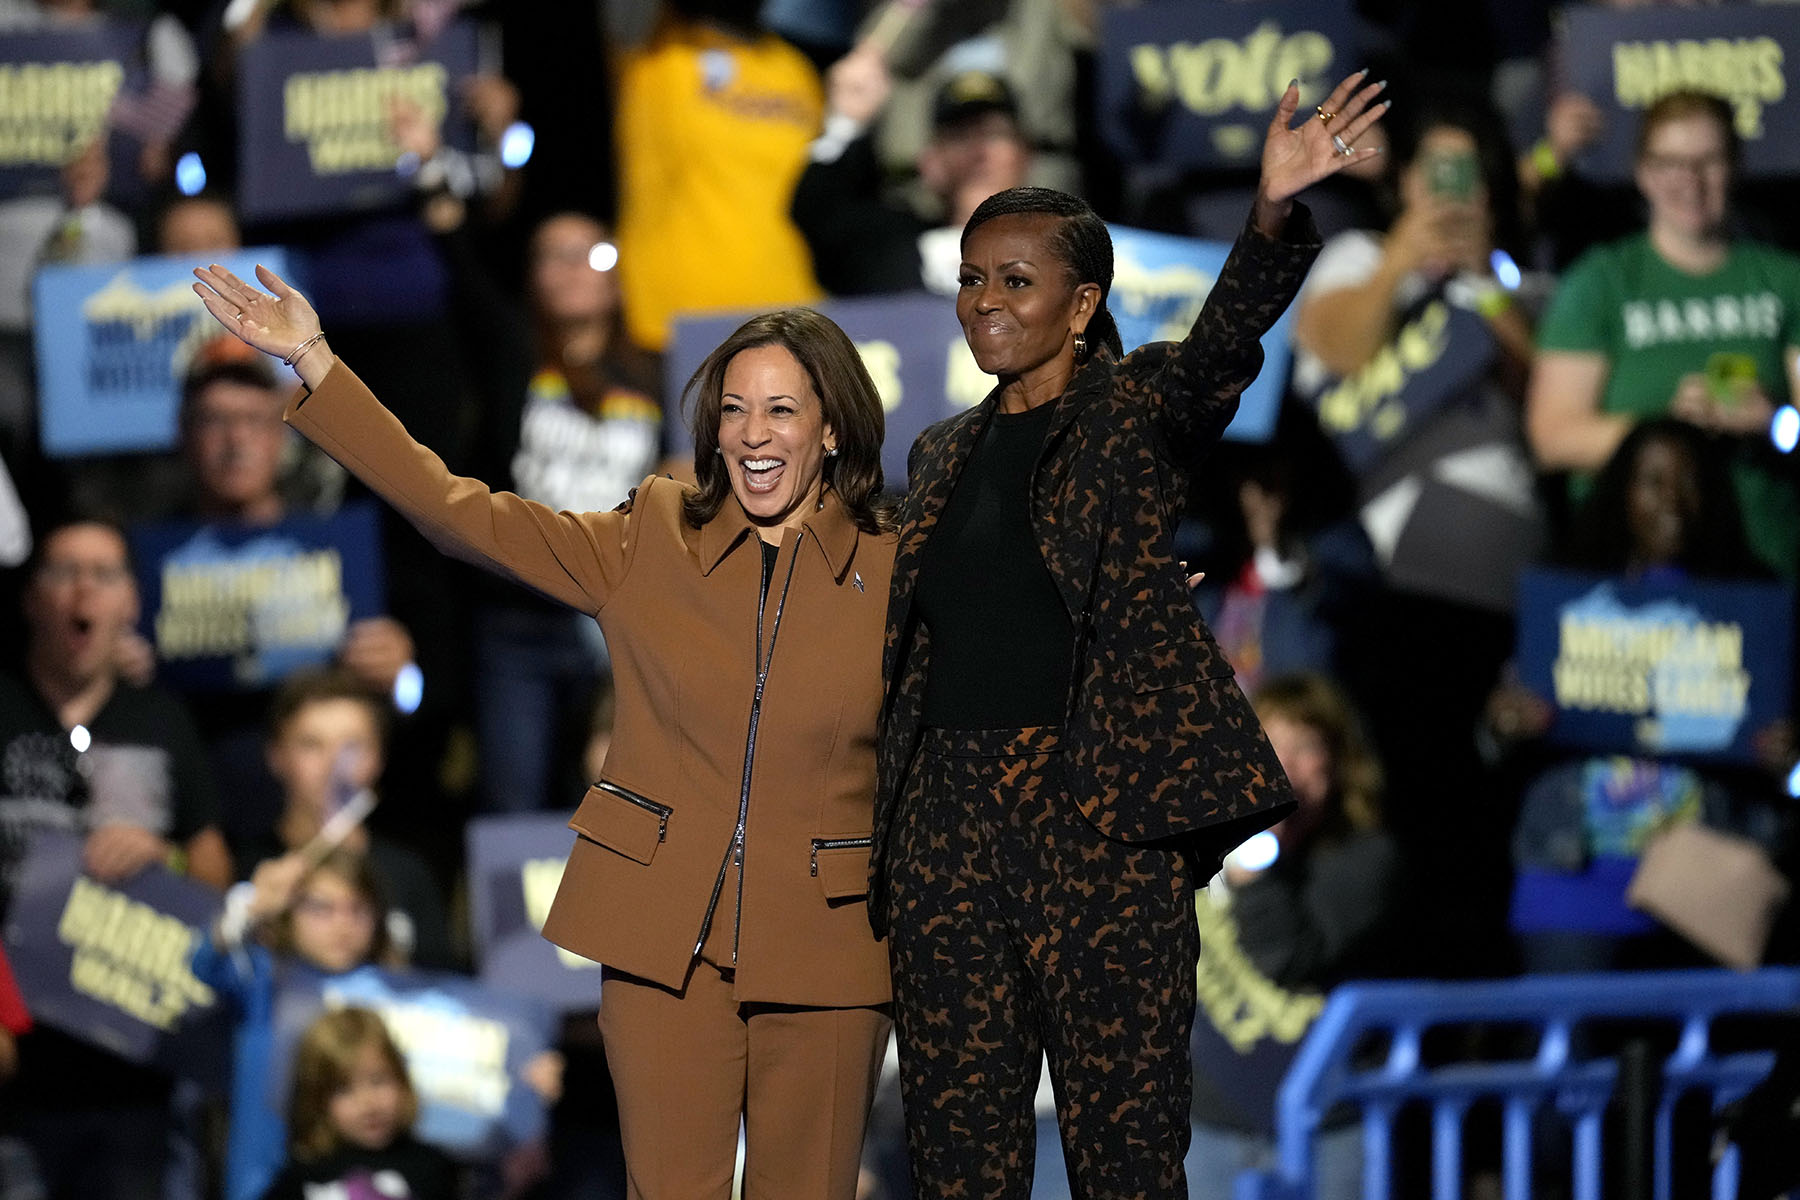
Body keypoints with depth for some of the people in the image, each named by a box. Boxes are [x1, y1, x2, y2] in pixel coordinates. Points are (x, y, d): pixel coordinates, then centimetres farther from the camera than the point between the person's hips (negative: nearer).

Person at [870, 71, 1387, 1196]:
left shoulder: (1138, 410, 3)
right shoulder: (944, 456, 19)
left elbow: (1224, 344, -18)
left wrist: (1274, 221, -37)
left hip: (1100, 820, -5)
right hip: (949, 828, 5)